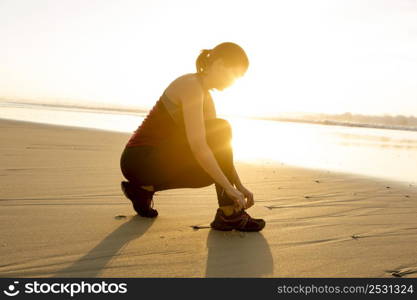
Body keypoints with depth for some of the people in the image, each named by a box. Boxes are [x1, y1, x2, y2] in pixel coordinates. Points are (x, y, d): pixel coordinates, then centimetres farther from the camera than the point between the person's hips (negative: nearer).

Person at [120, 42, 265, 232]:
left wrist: (240, 187, 7)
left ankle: (144, 188, 13)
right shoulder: (191, 85, -17)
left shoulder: (206, 98, 13)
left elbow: (222, 150, 13)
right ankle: (229, 214, -11)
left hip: (154, 160, 9)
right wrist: (229, 187, -24)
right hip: (141, 159, -9)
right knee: (221, 130, -16)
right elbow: (197, 145, -27)